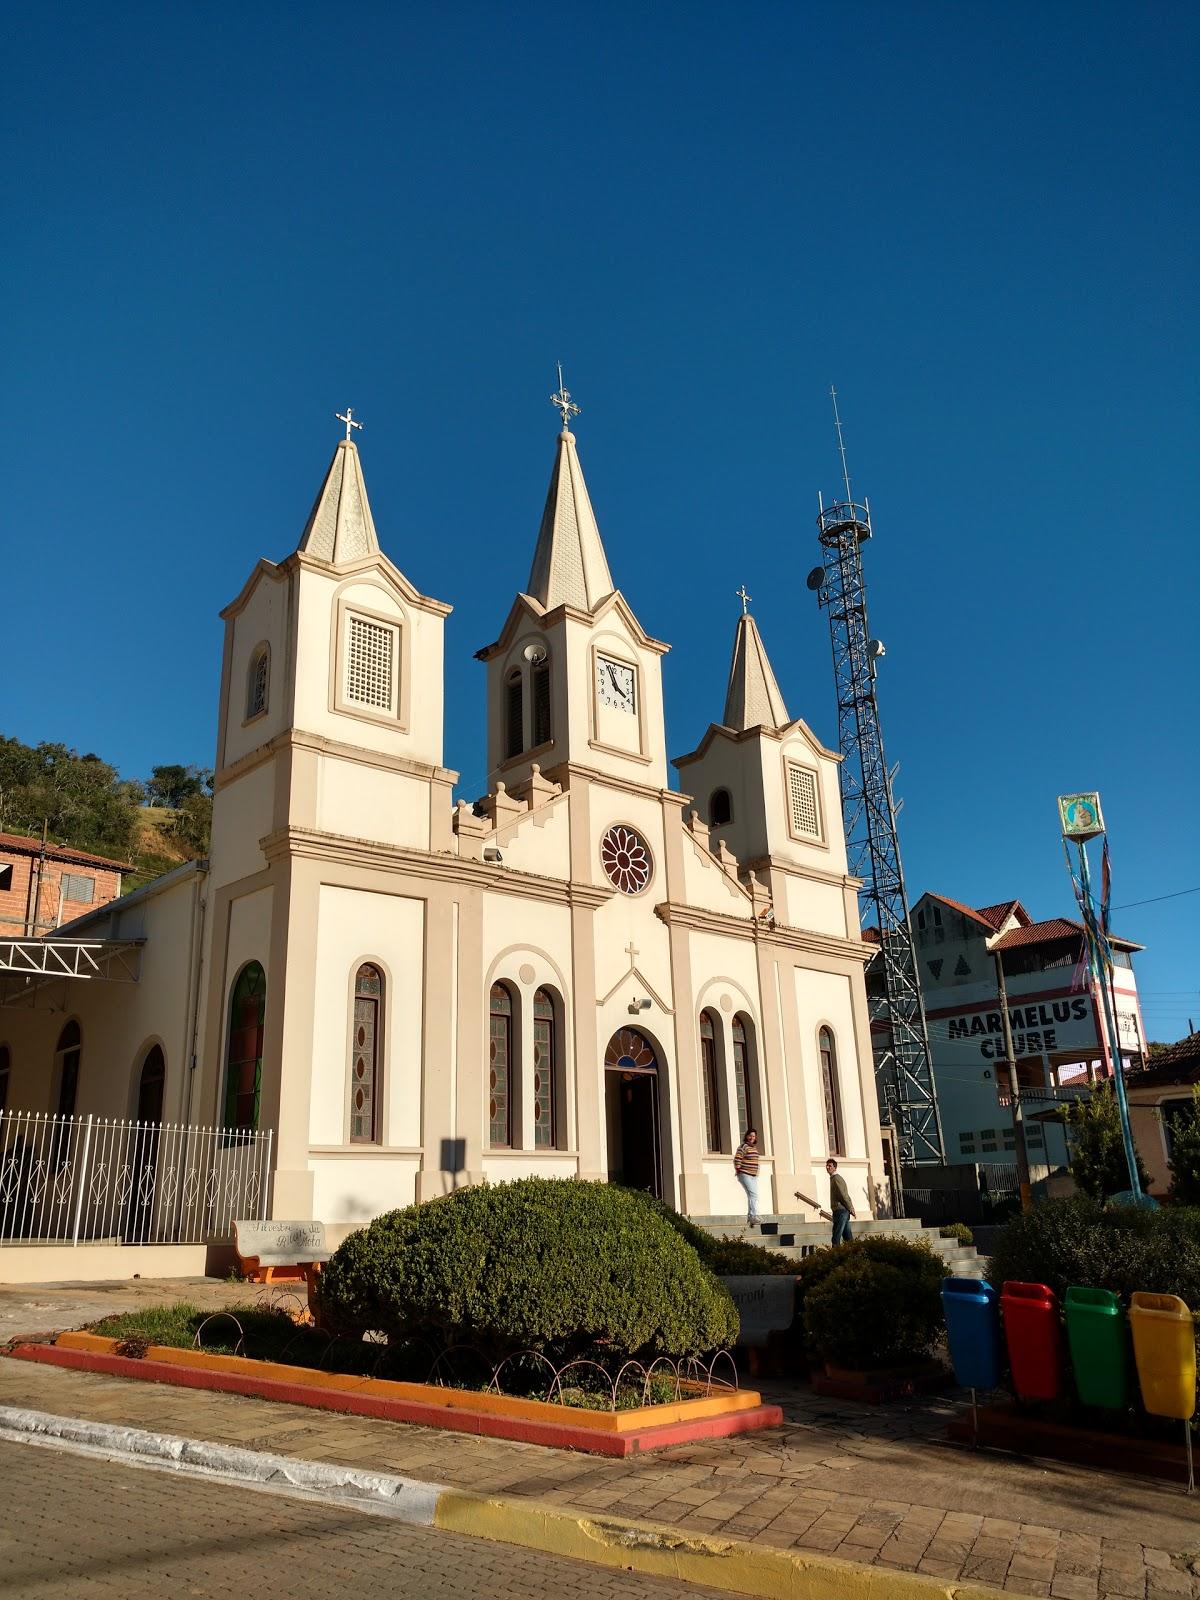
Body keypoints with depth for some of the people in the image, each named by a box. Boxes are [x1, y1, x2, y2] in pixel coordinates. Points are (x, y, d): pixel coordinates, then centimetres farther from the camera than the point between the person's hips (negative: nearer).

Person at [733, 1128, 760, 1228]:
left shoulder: (755, 1148, 16)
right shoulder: (743, 1147, -10)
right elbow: (737, 1160, -15)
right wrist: (738, 1171, -12)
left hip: (754, 1176, 9)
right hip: (745, 1175, -9)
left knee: (752, 1196, 8)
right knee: (753, 1194, -20)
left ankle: (750, 1220, 15)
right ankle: (754, 1216, -25)